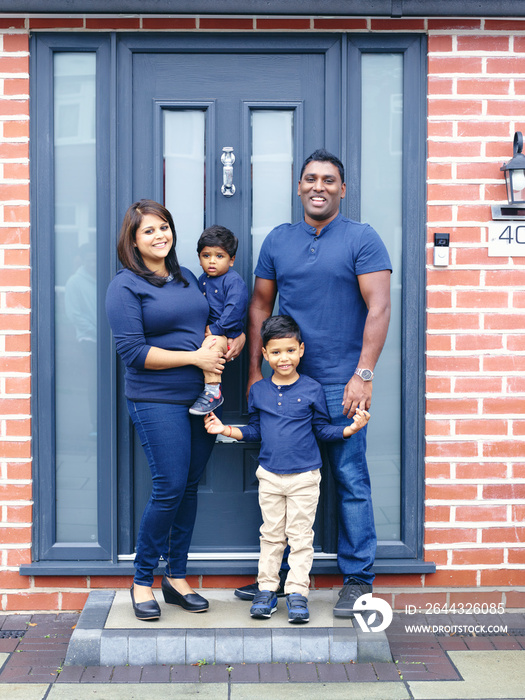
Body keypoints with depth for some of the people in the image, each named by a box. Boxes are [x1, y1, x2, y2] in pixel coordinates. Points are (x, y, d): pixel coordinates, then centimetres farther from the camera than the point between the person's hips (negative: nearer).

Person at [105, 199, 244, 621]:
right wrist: (194, 357, -14)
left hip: (201, 397, 6)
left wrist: (234, 339, 3)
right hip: (157, 401, -6)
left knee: (190, 488, 8)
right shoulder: (125, 286, -5)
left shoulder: (188, 278, 15)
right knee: (170, 488, -10)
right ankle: (142, 581, 8)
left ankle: (176, 577, 21)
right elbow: (133, 351, -12)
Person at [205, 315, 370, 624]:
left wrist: (350, 428, -12)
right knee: (271, 534, 10)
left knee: (301, 536, 2)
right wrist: (225, 429, 2)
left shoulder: (312, 389, -4)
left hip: (305, 477, -2)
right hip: (269, 475, 3)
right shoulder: (258, 391, 3)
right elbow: (255, 431, 12)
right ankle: (267, 589, 20)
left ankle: (297, 592, 9)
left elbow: (322, 429, 2)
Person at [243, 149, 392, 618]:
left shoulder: (362, 239, -1)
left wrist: (363, 375, -14)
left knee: (351, 481, 0)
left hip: (340, 384, -4)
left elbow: (379, 308, -8)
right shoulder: (278, 240, 12)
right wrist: (255, 372, 8)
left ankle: (358, 579, 12)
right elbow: (260, 308, 14)